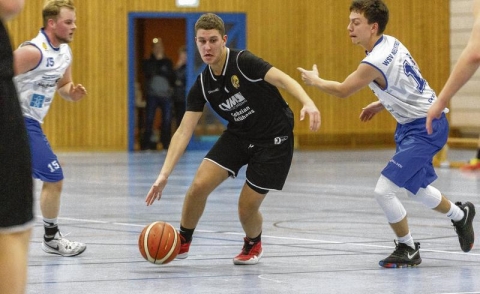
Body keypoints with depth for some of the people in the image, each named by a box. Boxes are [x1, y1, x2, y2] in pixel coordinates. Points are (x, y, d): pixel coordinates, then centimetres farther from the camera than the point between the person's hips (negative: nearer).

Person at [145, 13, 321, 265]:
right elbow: (184, 132, -6)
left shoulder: (243, 62, -21)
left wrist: (308, 103, -48)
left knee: (246, 208, -6)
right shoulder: (203, 85, -6)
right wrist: (164, 174, -14)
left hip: (274, 140, -5)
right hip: (239, 135, 5)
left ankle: (253, 244, 29)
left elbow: (283, 80, -29)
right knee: (199, 185, -11)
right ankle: (182, 243, 14)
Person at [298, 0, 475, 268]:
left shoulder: (375, 63, -26)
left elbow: (343, 90, -11)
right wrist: (380, 105, 17)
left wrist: (315, 81, 6)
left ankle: (408, 249, 6)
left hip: (424, 128, -10)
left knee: (384, 190, -12)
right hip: (417, 123, 10)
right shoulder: (391, 43, 1)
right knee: (416, 189, 26)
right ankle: (461, 215, 51)